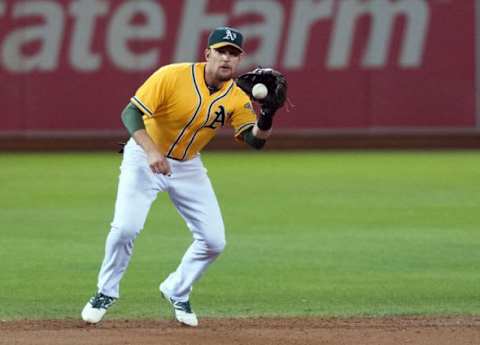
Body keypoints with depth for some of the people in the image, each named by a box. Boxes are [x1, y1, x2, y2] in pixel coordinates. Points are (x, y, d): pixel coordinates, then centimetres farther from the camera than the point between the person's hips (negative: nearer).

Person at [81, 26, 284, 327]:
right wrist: (151, 151, -39)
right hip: (144, 158, -4)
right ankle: (106, 293, 2)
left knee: (214, 241, -2)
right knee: (126, 227, -21)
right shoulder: (172, 77, -24)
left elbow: (256, 140, -18)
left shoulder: (237, 98, -10)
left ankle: (177, 292, 22)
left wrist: (268, 113, -38)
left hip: (188, 166, 4)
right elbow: (131, 112, -26)